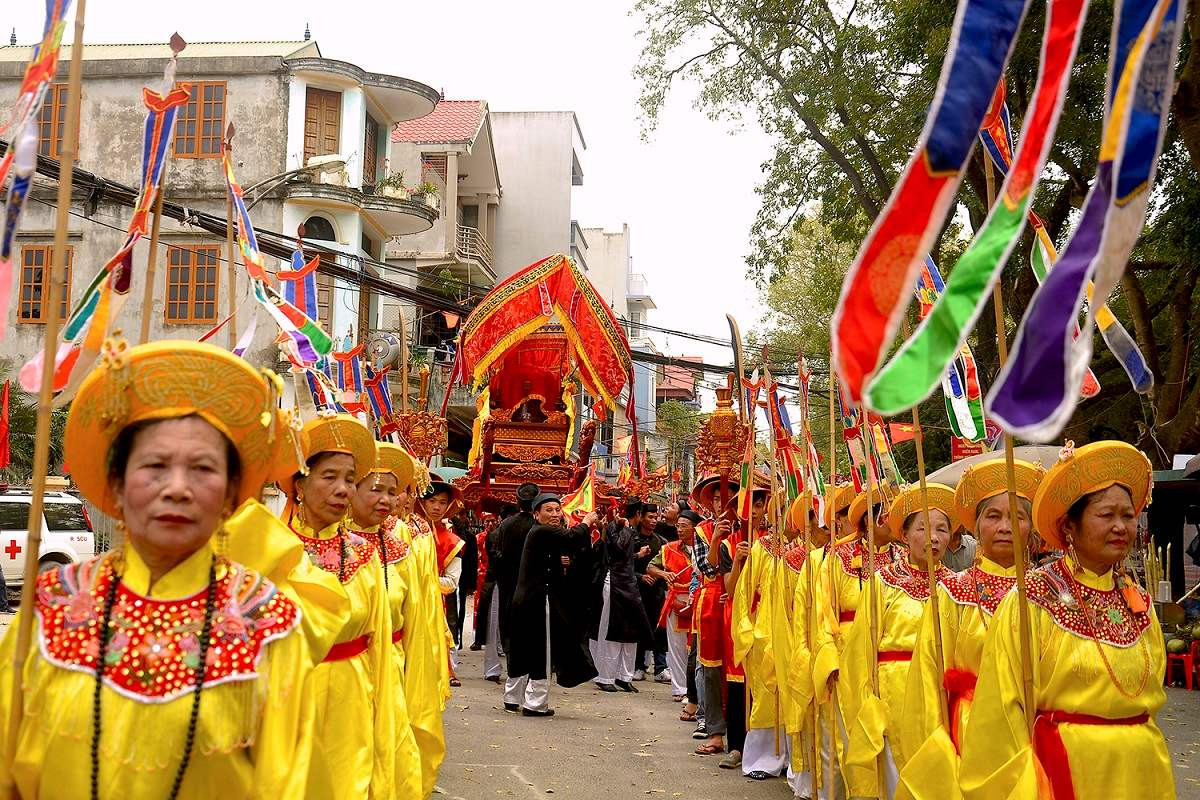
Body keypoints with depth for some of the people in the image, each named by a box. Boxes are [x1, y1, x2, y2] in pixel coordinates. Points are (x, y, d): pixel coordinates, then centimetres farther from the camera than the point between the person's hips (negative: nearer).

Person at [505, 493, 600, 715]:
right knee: (542, 653, -1)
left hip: (525, 600, 10)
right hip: (539, 600, -10)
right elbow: (571, 537, -24)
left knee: (523, 650, 17)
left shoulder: (538, 533, 16)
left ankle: (512, 698, 27)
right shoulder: (543, 532, -15)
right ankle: (535, 703, 4)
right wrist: (586, 523, -6)